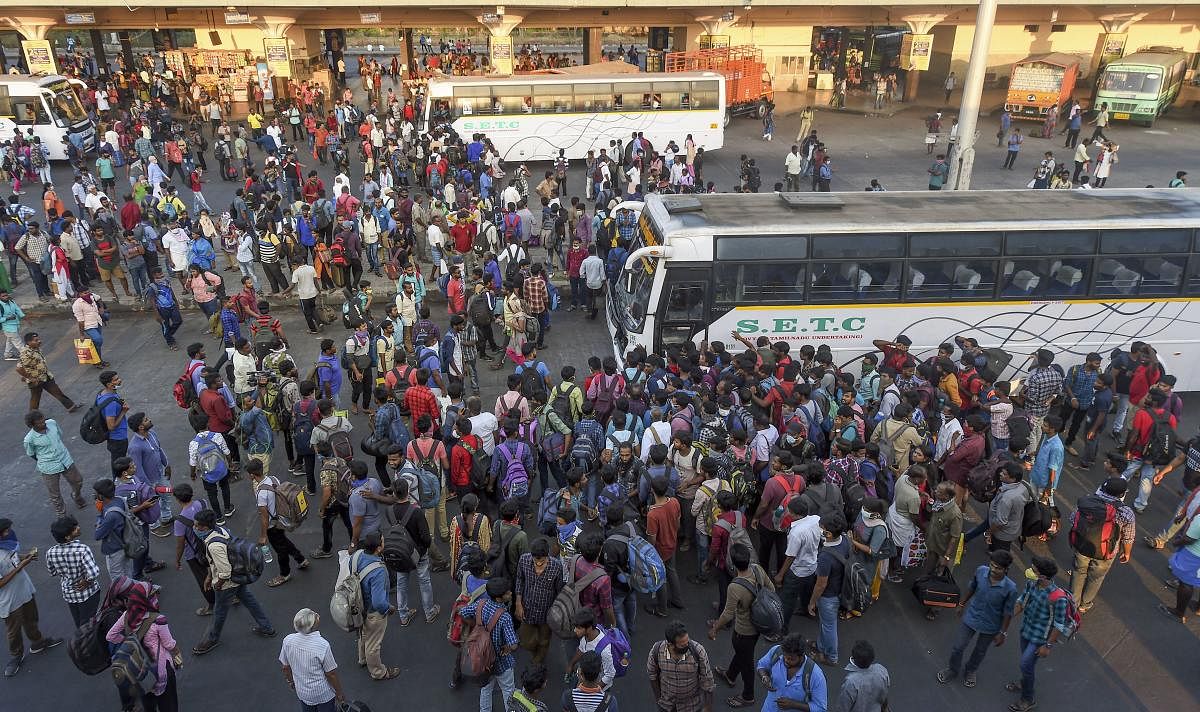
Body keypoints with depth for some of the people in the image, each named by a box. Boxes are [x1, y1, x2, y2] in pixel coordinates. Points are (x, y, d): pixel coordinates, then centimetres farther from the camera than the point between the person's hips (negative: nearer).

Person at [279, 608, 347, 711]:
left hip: (302, 692, 5)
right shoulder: (322, 645, -31)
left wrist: (290, 681, 19)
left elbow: (286, 667, -1)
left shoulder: (288, 641, -18)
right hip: (323, 694, -4)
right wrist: (339, 693, -4)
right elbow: (331, 674, -20)